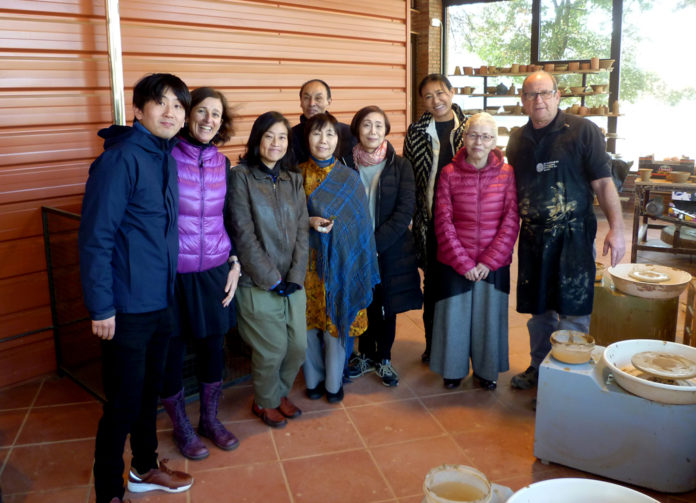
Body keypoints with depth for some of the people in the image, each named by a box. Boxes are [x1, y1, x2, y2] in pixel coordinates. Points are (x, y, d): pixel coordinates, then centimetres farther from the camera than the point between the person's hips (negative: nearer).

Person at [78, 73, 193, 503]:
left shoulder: (166, 155, 7)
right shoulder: (121, 157, -17)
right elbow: (95, 237, -18)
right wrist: (101, 307, -17)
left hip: (160, 301, 8)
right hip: (127, 306, -8)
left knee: (150, 390, 21)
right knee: (124, 402, 5)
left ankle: (145, 468, 41)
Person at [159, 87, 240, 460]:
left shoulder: (221, 162, 5)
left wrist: (234, 263, 7)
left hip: (214, 270, 4)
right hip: (172, 272, -4)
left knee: (212, 346, 14)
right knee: (171, 352, 8)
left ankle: (210, 419, 34)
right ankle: (181, 427, 30)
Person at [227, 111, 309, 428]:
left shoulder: (293, 179, 10)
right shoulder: (242, 176, -7)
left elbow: (302, 229, 4)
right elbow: (244, 233, -12)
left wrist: (296, 275, -7)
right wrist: (271, 278, -13)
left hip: (292, 282, 5)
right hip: (257, 283, -5)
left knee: (298, 346, 8)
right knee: (272, 350, 2)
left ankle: (279, 393, 35)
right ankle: (264, 402, 30)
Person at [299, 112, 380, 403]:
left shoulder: (349, 177, 1)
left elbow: (360, 224, 1)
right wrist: (309, 222, -15)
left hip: (338, 262, 0)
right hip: (307, 261, 1)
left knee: (335, 319, 5)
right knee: (309, 320, 7)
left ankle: (334, 382, 22)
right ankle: (313, 380, 25)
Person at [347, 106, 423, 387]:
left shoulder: (400, 165, -3)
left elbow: (405, 211, -9)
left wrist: (376, 243, -16)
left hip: (391, 250, 0)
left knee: (387, 305, 10)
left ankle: (383, 359, 29)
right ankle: (366, 355, 31)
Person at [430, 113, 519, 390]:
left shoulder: (506, 173, -2)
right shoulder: (449, 173, -3)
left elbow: (511, 221, -4)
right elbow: (443, 222, -4)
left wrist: (489, 262, -11)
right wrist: (463, 262, -10)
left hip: (494, 262, 1)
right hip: (455, 262, 0)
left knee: (489, 314, 10)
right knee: (455, 314, 8)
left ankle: (486, 370, 31)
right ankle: (454, 368, 30)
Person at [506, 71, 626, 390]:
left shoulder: (582, 131, -5)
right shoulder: (518, 140, 9)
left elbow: (603, 183, -8)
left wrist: (616, 229, -15)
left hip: (573, 235, -4)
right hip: (532, 235, 5)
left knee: (572, 307, -1)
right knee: (538, 307, 14)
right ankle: (539, 367, 30)